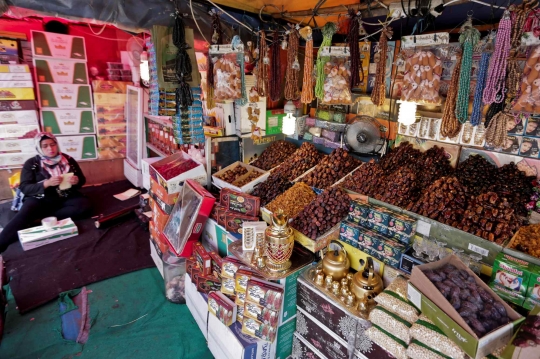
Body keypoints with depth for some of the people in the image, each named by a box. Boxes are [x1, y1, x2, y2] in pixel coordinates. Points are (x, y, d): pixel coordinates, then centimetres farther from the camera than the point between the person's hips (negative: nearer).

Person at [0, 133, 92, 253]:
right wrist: (46, 183, -26)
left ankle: (41, 219, -25)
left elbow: (82, 179, 9)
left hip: (66, 198, 2)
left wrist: (77, 181, -17)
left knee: (84, 205, -28)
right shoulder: (31, 163, -1)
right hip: (40, 199, -1)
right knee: (23, 215, -31)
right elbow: (24, 188, -7)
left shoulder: (68, 160, 4)